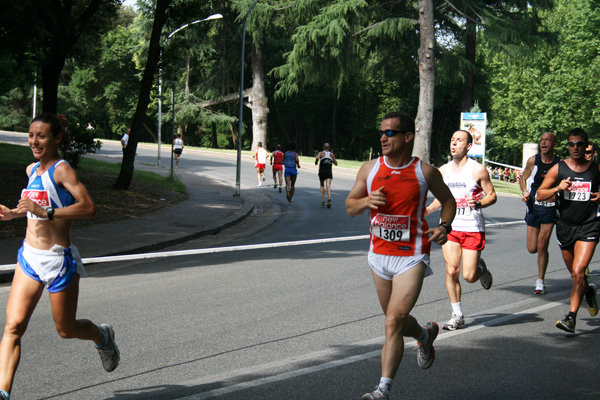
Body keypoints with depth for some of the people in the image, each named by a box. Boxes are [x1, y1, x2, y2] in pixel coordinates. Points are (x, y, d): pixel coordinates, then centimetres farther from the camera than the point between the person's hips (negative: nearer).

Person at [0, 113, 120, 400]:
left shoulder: (62, 170, -15)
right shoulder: (32, 170, 10)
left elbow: (88, 207, -27)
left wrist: (46, 212, -32)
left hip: (58, 260, -6)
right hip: (29, 257, 6)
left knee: (66, 330, 10)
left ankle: (103, 337, 42)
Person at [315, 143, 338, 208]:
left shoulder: (321, 153, 4)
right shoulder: (332, 154, 12)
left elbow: (317, 157, -18)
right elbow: (336, 163, 20)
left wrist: (316, 162, 1)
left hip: (322, 171, 0)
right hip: (329, 172, 0)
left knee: (322, 186, 17)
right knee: (328, 186, -14)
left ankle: (323, 201, 12)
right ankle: (329, 198, -40)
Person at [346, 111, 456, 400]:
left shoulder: (425, 172, -6)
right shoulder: (370, 169, 1)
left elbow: (448, 200, 11)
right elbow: (350, 207, 9)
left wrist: (445, 227, -7)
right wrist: (366, 201, -13)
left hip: (412, 256, -5)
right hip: (379, 255, 5)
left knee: (394, 321, -15)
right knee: (395, 320, 18)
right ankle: (425, 335, 51)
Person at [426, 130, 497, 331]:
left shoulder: (477, 170, -6)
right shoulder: (443, 170, 8)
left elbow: (492, 195, -2)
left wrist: (478, 203, -21)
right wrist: (427, 210, 5)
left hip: (473, 228, -3)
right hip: (449, 226, 4)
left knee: (469, 276, -5)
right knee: (451, 271, -6)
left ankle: (481, 268, 32)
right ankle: (457, 316, 6)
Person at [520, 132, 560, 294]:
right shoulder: (533, 161, -4)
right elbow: (523, 179, 9)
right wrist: (525, 192, -10)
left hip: (550, 208, -2)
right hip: (533, 206, 2)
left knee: (542, 246, -7)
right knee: (532, 248, 3)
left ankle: (540, 281, 10)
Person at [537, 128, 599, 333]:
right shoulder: (558, 169, 0)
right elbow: (539, 195, 1)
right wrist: (557, 188, -17)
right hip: (565, 226, 3)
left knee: (578, 271, -17)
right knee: (575, 273, 16)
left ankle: (571, 317, -13)